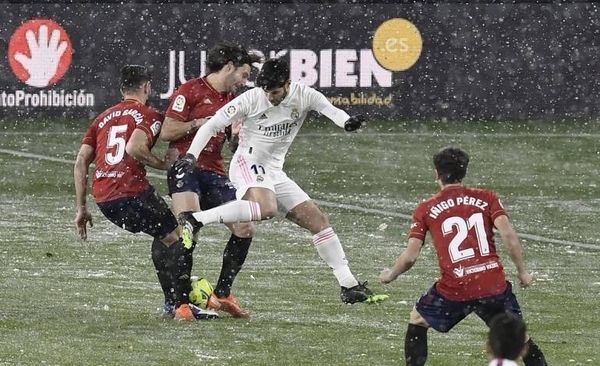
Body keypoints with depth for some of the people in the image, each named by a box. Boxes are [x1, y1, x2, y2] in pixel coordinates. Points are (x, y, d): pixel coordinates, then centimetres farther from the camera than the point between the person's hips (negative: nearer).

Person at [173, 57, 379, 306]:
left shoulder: (303, 96, -4)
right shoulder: (251, 99, -13)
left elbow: (329, 109, -21)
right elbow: (212, 125, -9)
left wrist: (346, 121, -44)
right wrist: (191, 155, -20)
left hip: (274, 173, 6)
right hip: (248, 164, -6)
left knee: (318, 220, 4)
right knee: (266, 208, -38)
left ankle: (348, 285, 9)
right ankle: (196, 219, -37)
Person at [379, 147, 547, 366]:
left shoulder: (426, 209, 6)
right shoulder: (487, 198, 7)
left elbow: (410, 256, 2)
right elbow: (508, 235, -7)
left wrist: (390, 275, 20)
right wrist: (522, 271, 3)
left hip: (453, 290, -1)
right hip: (494, 286, 1)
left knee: (417, 321, 24)